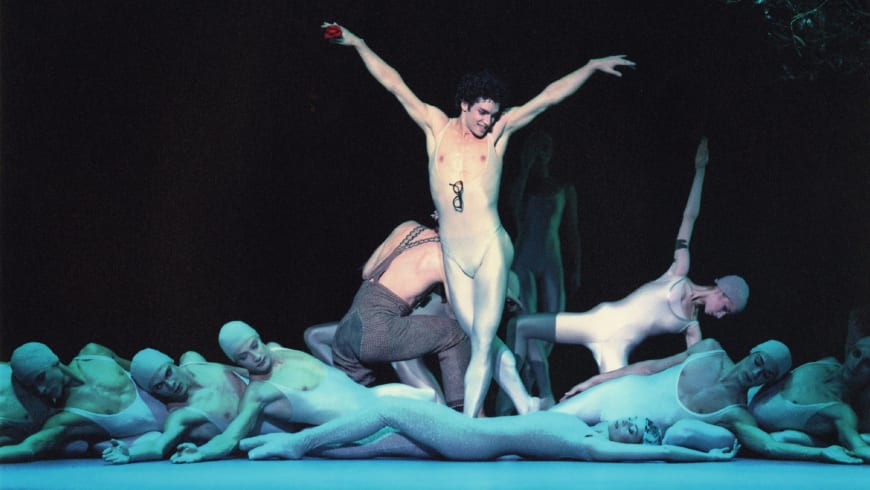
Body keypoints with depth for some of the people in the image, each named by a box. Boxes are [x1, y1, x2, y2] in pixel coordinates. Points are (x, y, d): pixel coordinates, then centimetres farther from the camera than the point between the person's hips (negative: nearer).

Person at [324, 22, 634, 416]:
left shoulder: (499, 132, 3)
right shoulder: (436, 126, 5)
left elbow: (548, 97, 3)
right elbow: (394, 84, 6)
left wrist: (592, 66, 3)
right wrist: (357, 44, 7)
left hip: (490, 249, -2)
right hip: (452, 255, 2)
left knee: (483, 342, -8)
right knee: (475, 338, 5)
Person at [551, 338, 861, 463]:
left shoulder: (736, 414, -16)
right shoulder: (710, 350, -6)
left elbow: (769, 445, -29)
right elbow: (653, 366, 2)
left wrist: (822, 453, -42)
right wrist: (594, 380, 5)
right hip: (619, 393, 2)